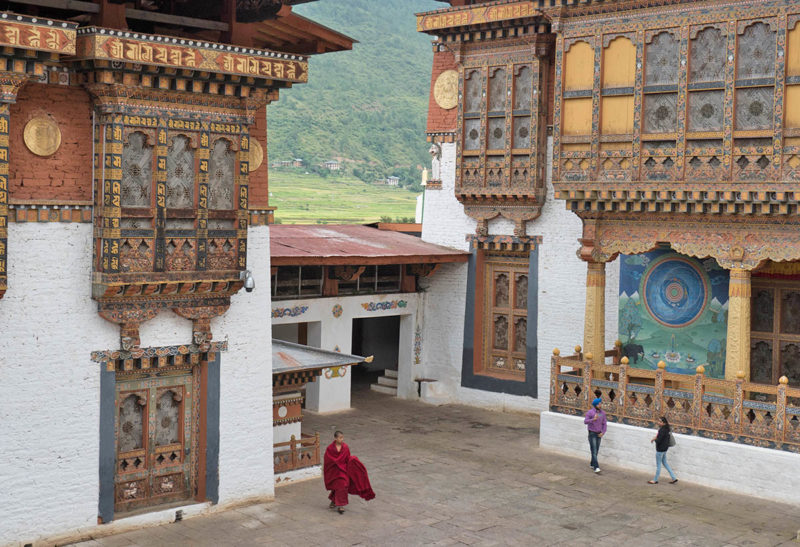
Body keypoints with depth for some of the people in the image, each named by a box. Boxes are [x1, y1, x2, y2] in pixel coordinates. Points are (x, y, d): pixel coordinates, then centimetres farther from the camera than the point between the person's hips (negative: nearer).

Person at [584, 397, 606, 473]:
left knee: (596, 450, 14)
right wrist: (593, 419, -38)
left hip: (599, 434, 5)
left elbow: (604, 424, 7)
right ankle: (596, 467, -19)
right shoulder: (590, 412, -13)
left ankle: (592, 464, 32)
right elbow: (585, 421, -23)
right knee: (594, 451, -13)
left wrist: (603, 433, -7)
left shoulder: (602, 413, 2)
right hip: (592, 433, -5)